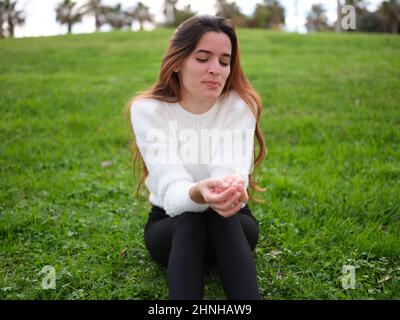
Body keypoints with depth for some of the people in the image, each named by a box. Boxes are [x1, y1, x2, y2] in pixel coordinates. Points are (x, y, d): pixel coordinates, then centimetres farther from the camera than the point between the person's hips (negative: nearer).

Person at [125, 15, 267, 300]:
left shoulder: (241, 105, -13)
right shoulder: (148, 109, -17)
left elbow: (232, 172, -28)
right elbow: (170, 190, -28)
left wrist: (230, 189, -54)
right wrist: (198, 193, -53)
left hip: (231, 224, 1)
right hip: (170, 223, 0)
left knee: (222, 217, -33)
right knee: (190, 221, -34)